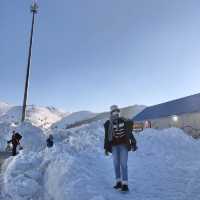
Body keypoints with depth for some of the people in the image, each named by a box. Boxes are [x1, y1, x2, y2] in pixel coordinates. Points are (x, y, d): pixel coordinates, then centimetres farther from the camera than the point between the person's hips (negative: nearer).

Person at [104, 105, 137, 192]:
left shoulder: (124, 121, -3)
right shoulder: (108, 124, -3)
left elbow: (130, 133, 6)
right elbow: (107, 137, 3)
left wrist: (133, 144, 5)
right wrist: (106, 148, 3)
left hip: (124, 145, -1)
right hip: (114, 146, 2)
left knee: (123, 164, -6)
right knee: (116, 164, 7)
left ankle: (125, 184, -1)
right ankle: (118, 182, 22)